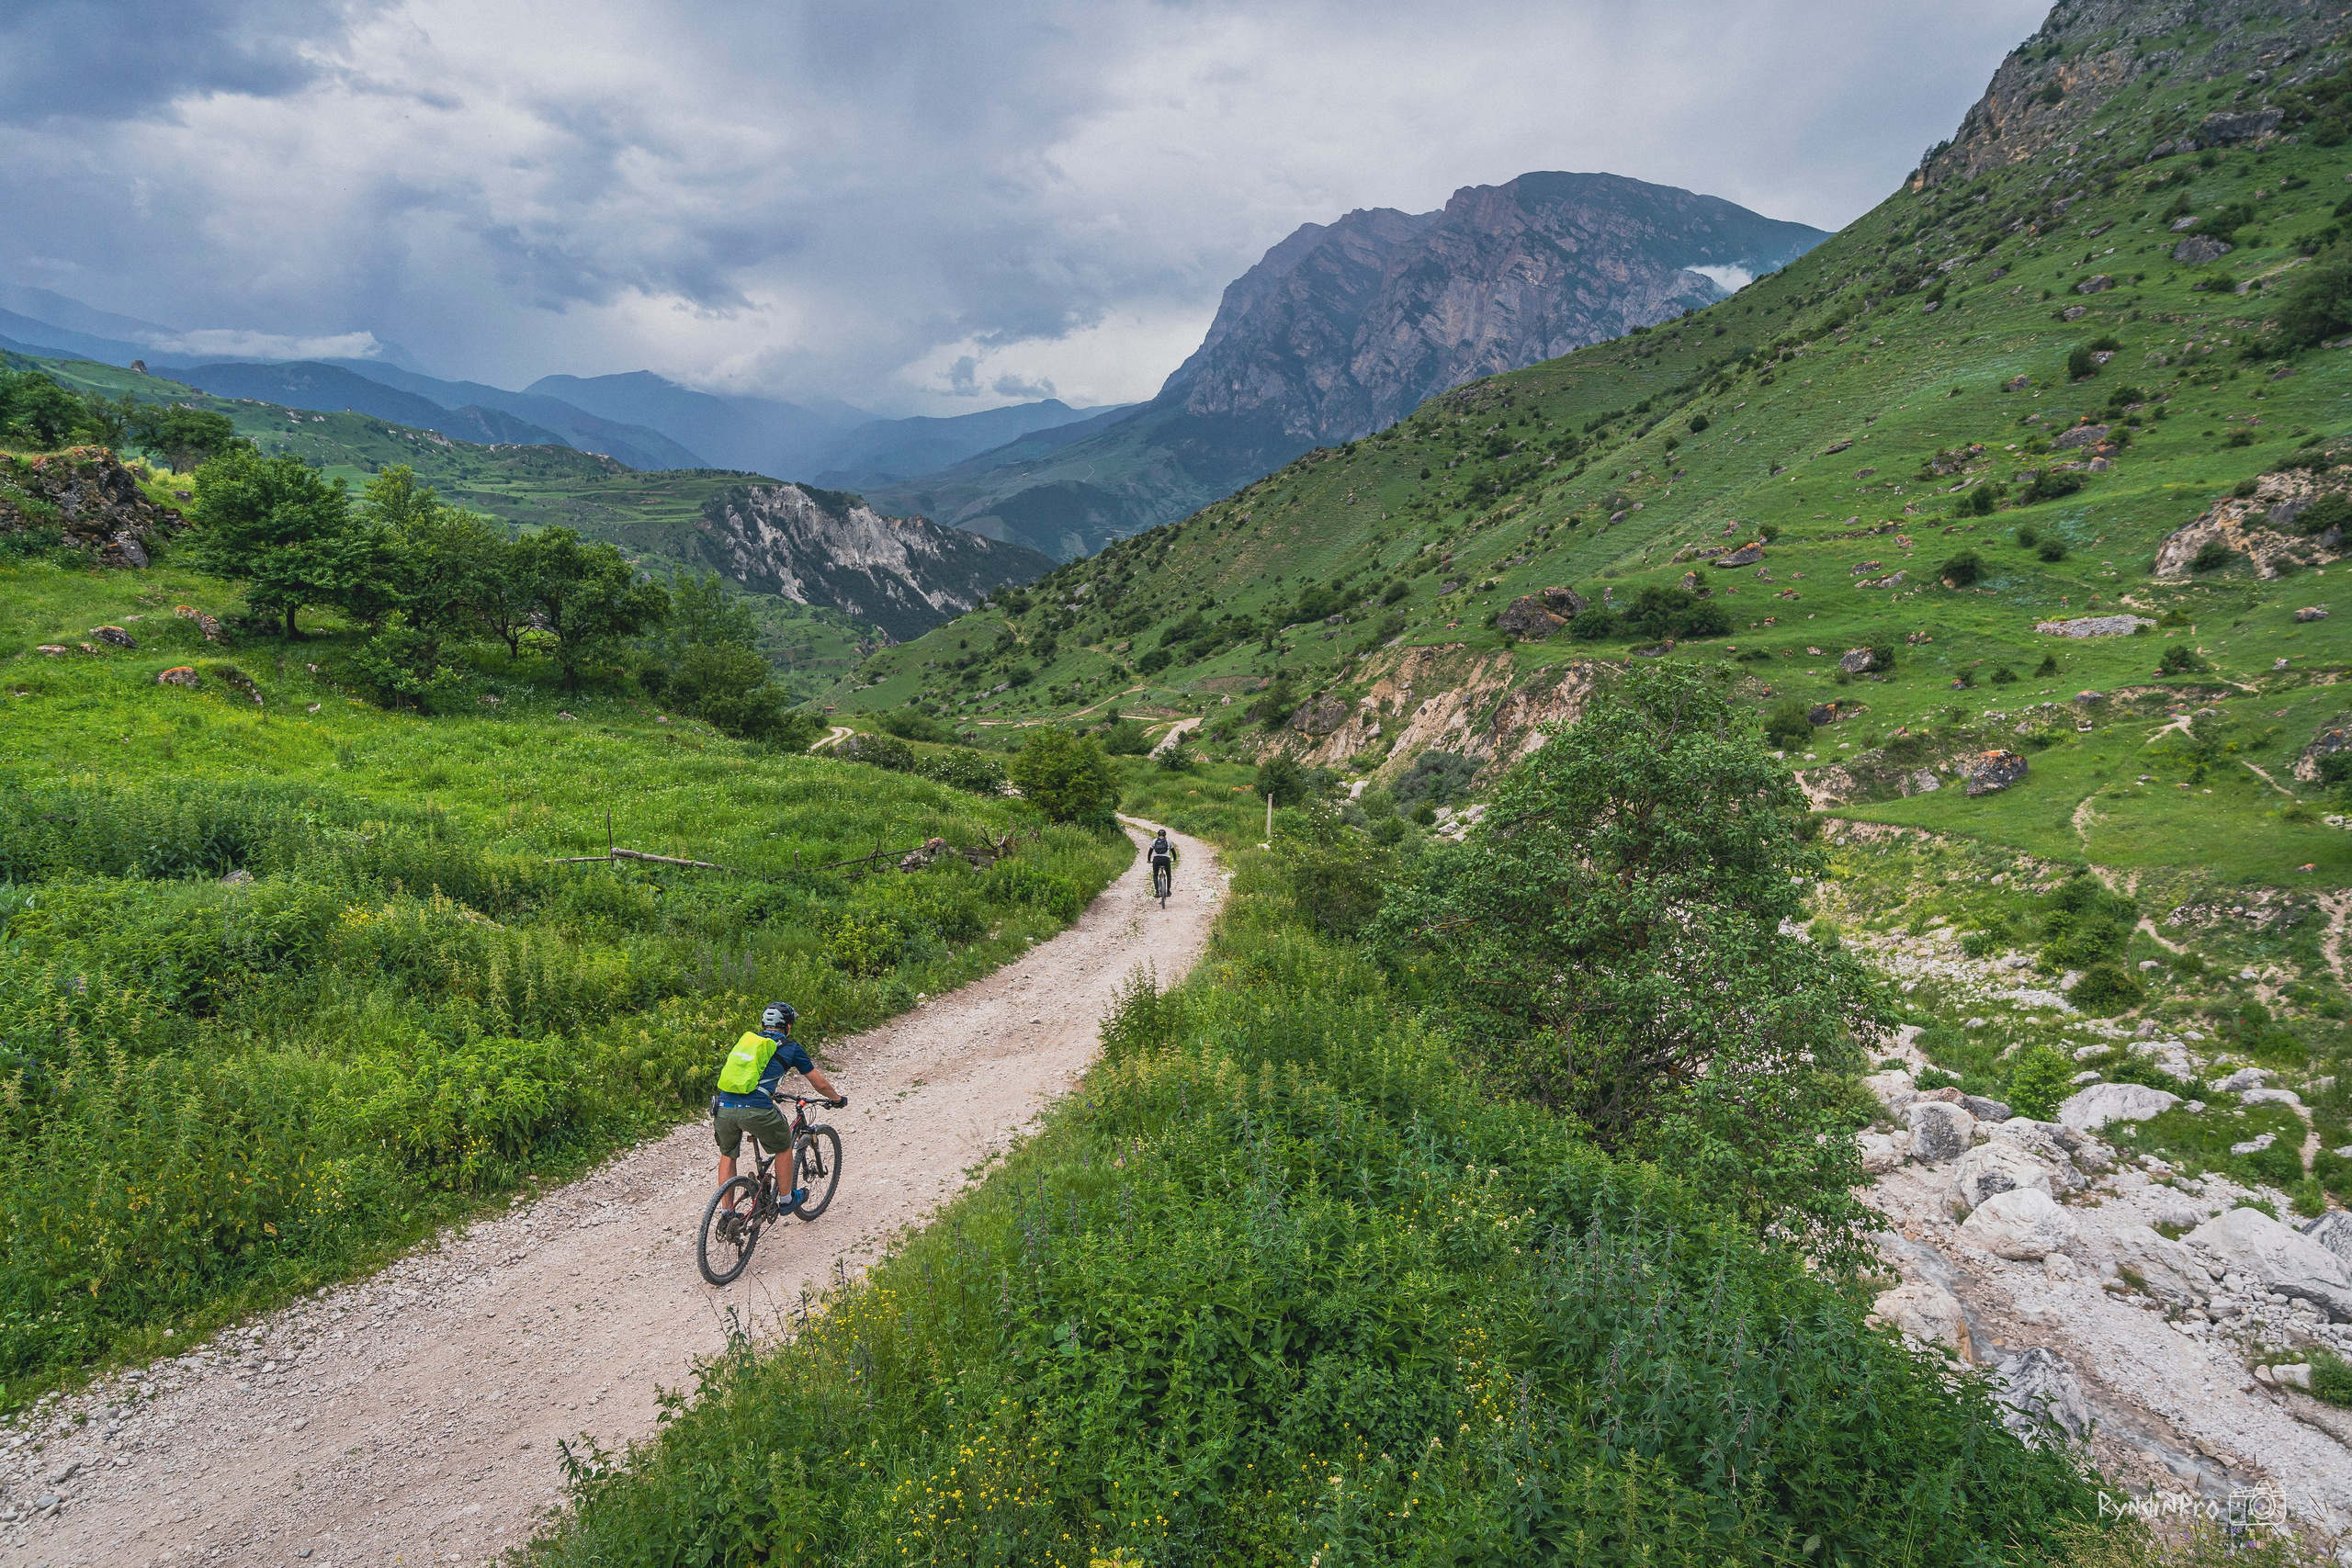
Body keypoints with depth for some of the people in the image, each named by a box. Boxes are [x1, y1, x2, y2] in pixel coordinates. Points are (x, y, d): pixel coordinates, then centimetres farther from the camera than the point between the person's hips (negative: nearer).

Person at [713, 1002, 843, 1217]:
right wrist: (837, 1099, 40)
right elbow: (820, 1084, 20)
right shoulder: (790, 1048, 12)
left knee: (727, 1155, 29)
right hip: (755, 1109, -5)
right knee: (784, 1147, 23)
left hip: (723, 1107, 5)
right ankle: (787, 1200, 33)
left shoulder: (747, 1039, 24)